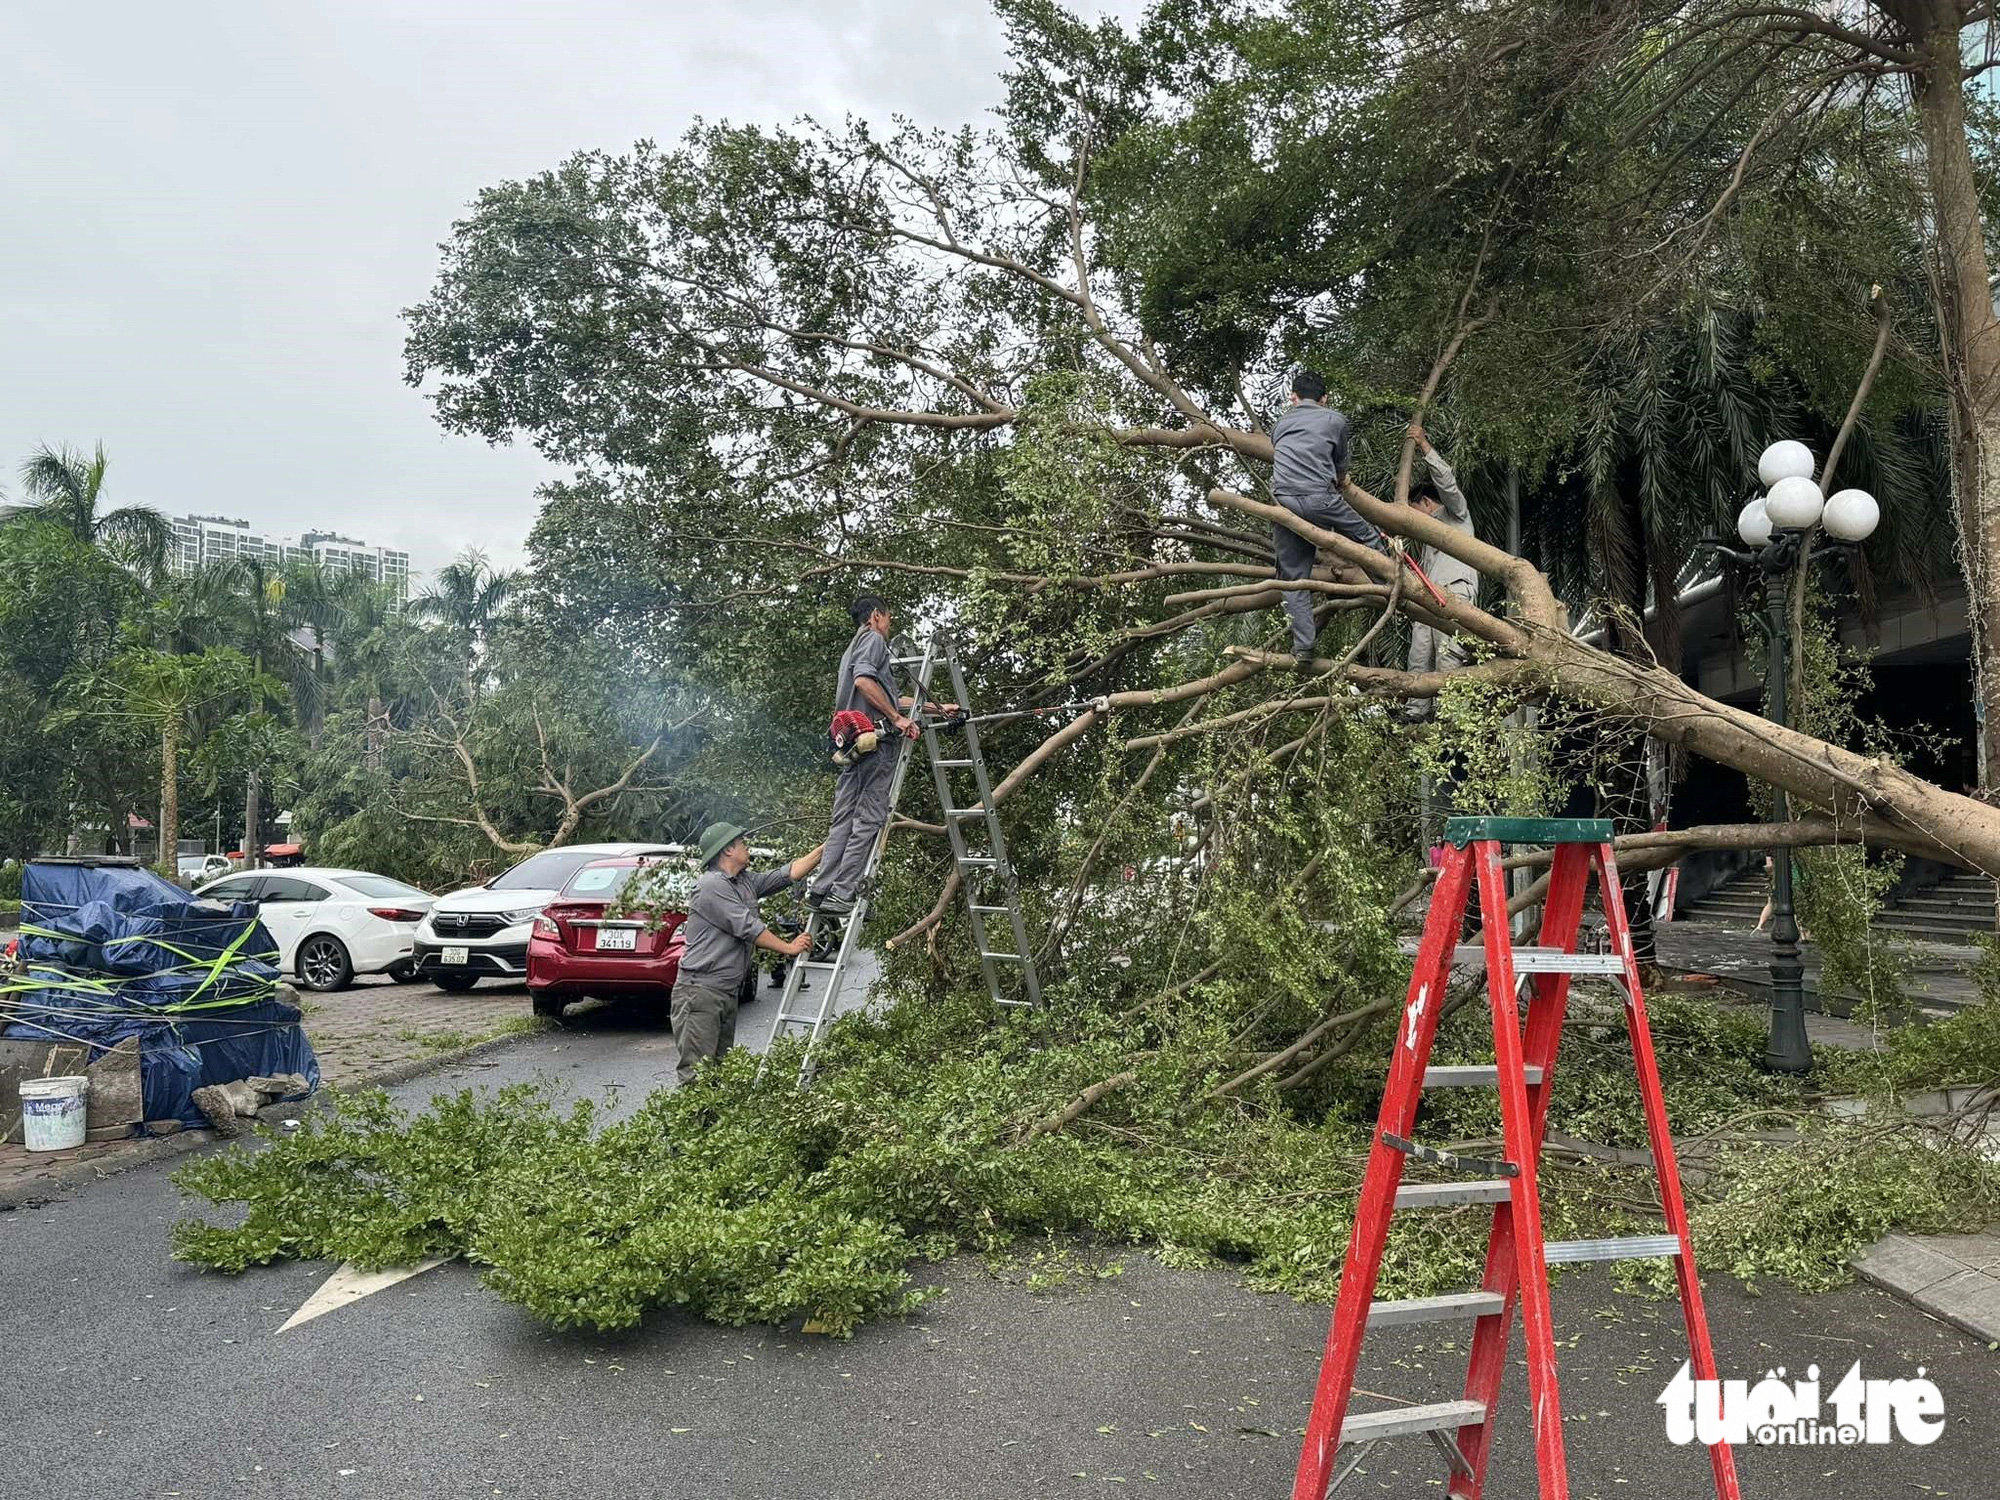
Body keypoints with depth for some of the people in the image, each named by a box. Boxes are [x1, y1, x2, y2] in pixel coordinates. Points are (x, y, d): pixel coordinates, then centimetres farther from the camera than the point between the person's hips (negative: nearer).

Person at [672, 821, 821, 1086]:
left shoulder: (746, 883, 15)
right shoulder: (712, 885, -12)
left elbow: (788, 874, 16)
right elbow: (748, 928, -14)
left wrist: (826, 848, 11)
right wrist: (789, 948, -4)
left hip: (728, 992, 9)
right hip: (700, 991, -9)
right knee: (696, 1074, -12)